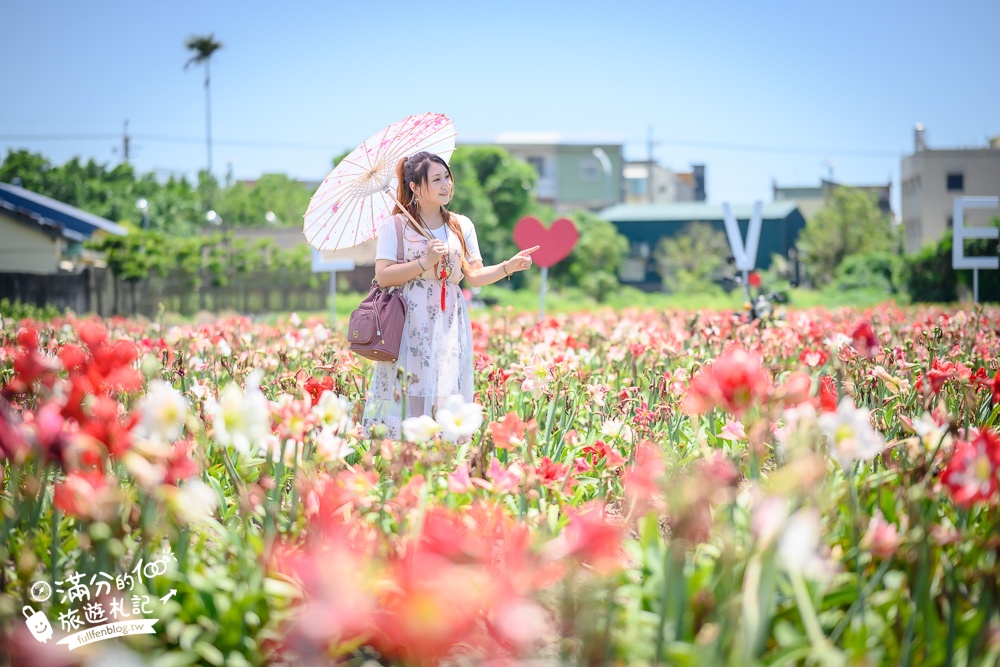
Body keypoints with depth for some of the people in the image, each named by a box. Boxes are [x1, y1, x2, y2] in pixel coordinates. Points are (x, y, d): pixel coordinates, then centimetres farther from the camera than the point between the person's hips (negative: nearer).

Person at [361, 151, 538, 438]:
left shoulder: (462, 226, 12)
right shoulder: (395, 225, 0)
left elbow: (475, 276, 6)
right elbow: (383, 276, -8)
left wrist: (509, 266, -10)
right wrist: (426, 263, -15)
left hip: (449, 325, 4)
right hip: (410, 324, -4)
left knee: (447, 396, -1)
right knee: (408, 395, -8)